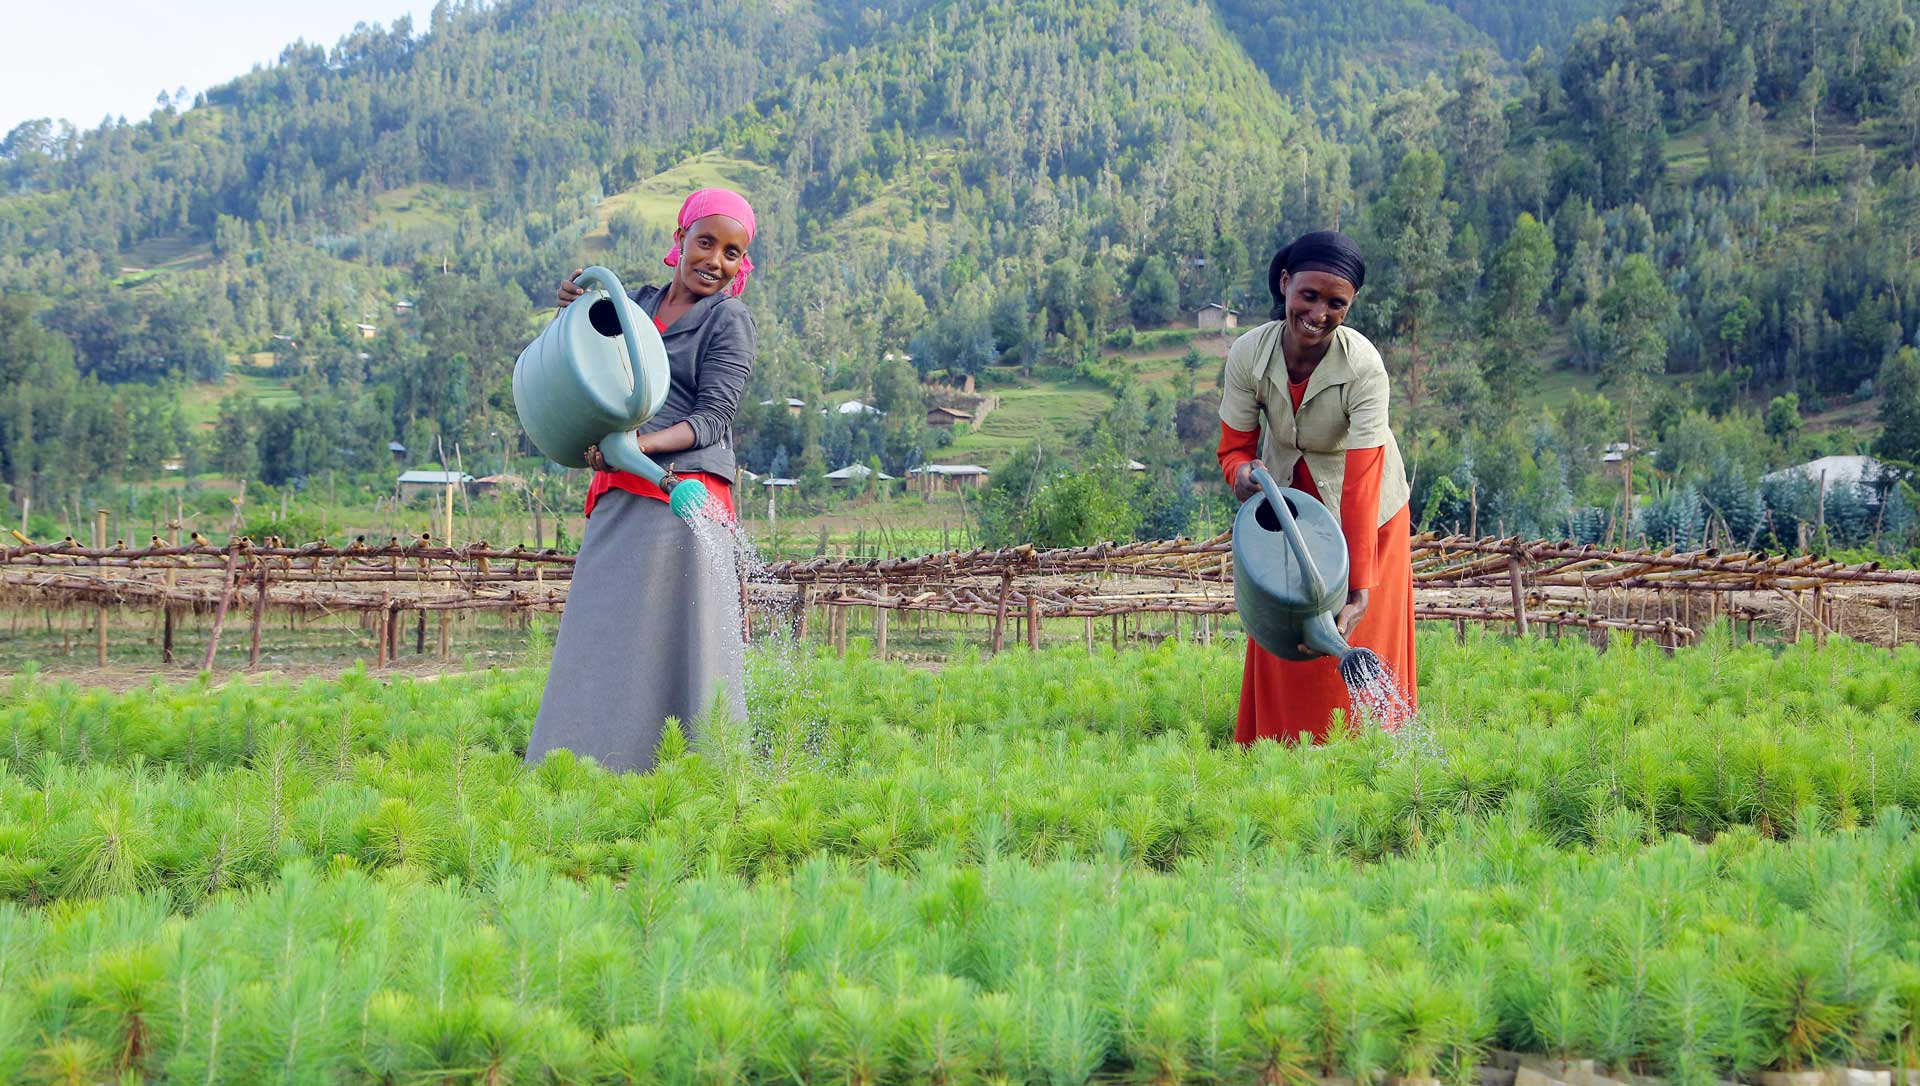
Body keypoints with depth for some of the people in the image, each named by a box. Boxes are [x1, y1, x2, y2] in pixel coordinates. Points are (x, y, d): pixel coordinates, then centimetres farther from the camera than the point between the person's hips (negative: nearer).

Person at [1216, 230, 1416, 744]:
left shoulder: (1363, 367, -33)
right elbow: (1234, 446, -11)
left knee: (1359, 647, 0)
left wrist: (1360, 590, -40)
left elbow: (1361, 484, -34)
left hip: (1363, 514, -3)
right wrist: (1242, 472, -37)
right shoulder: (1249, 354, -23)